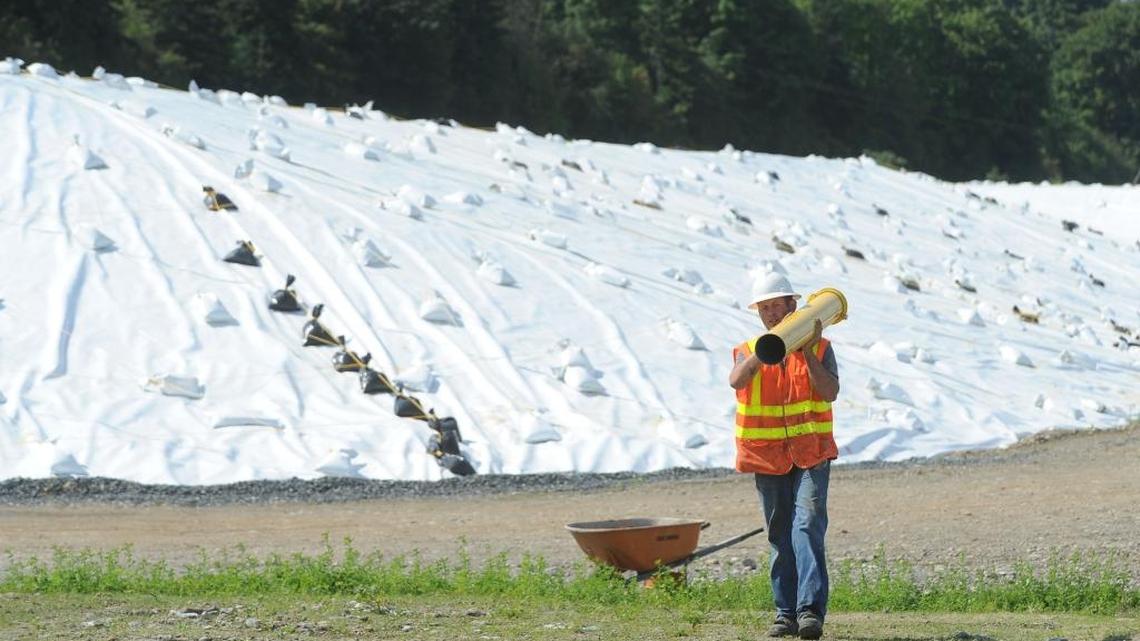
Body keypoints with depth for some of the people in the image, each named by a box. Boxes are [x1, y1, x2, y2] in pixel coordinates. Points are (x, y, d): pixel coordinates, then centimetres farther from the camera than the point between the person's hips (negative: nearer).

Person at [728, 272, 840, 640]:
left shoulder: (819, 348, 6)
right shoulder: (748, 351, 8)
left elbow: (830, 392, -10)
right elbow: (736, 380, -15)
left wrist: (808, 352, -16)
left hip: (811, 454, -2)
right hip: (766, 456, 2)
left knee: (808, 527, -16)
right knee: (780, 537, 6)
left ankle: (811, 610, -23)